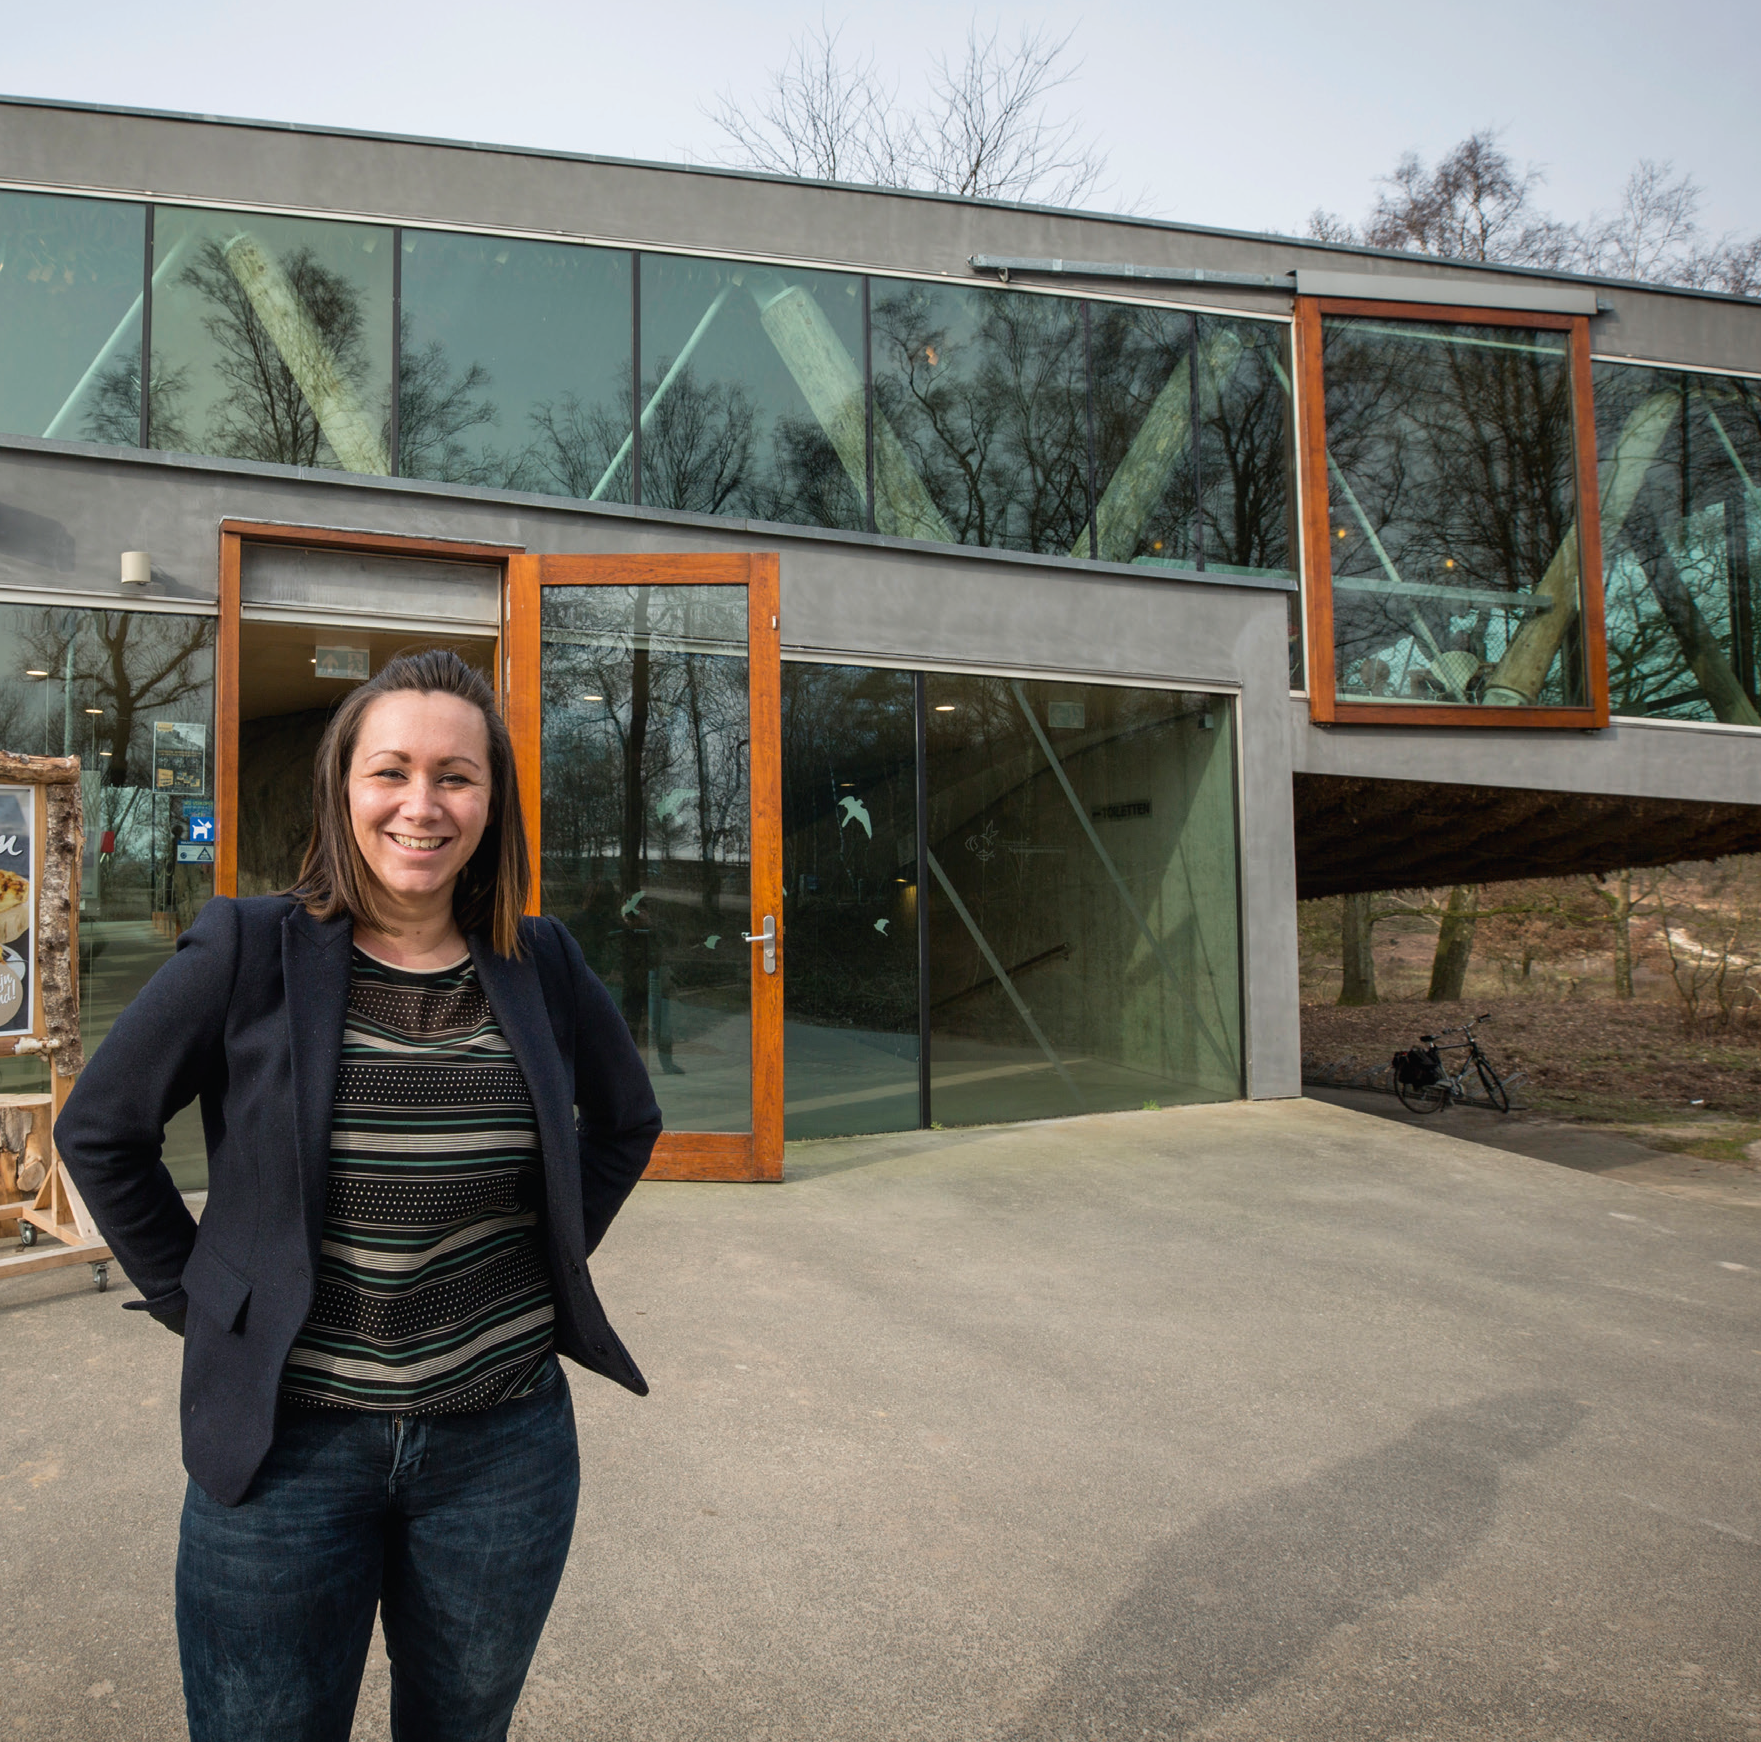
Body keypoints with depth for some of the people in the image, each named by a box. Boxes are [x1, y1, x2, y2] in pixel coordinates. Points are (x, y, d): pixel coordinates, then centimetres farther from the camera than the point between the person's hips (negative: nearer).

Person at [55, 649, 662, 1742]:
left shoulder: (541, 967, -3)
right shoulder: (249, 954, -10)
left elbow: (627, 1121, 14)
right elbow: (101, 1130, 1)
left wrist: (554, 1262, 6)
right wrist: (197, 1302, 0)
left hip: (505, 1443, 3)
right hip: (286, 1445, -2)